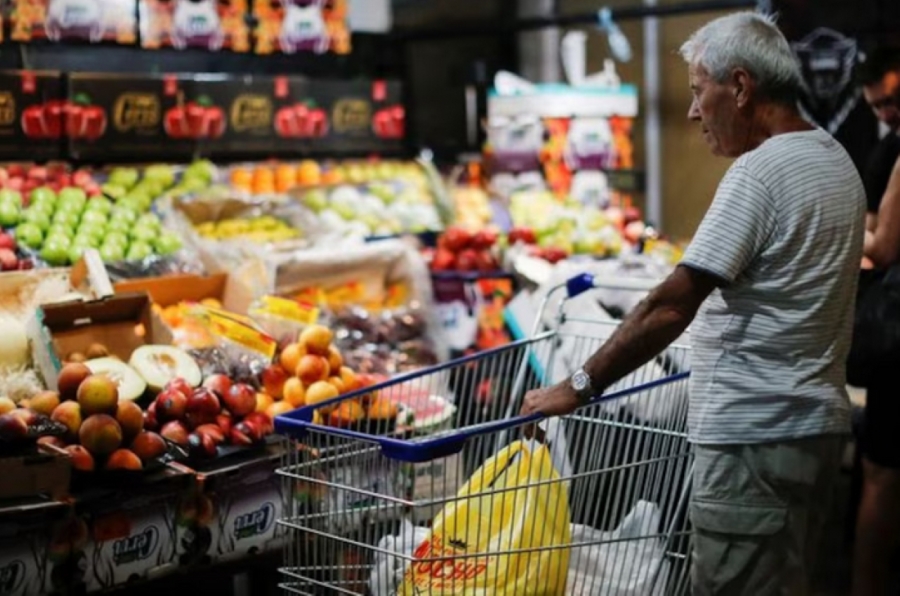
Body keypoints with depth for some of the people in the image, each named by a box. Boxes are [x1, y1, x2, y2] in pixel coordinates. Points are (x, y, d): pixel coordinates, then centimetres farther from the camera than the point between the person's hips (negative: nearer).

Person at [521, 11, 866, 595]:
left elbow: (670, 307, -22)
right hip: (815, 420, 10)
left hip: (756, 434, -10)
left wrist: (578, 387, -17)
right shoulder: (836, 160, 12)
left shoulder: (761, 171, -18)